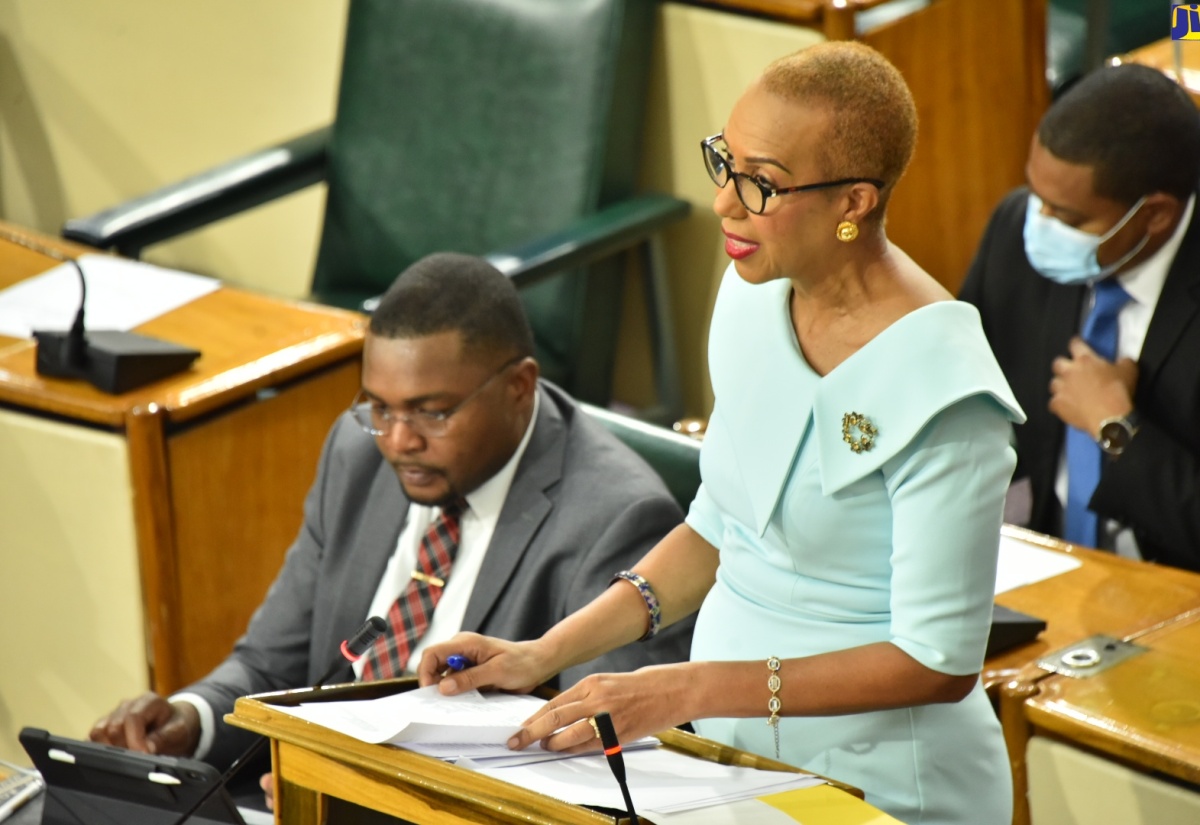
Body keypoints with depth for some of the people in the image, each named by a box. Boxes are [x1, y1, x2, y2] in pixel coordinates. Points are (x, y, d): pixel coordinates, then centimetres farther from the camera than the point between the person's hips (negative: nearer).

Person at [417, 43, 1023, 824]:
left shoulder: (937, 387, -19)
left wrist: (688, 690, -21)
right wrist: (546, 653, 6)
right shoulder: (755, 295, 4)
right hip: (736, 760, 7)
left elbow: (940, 662, -18)